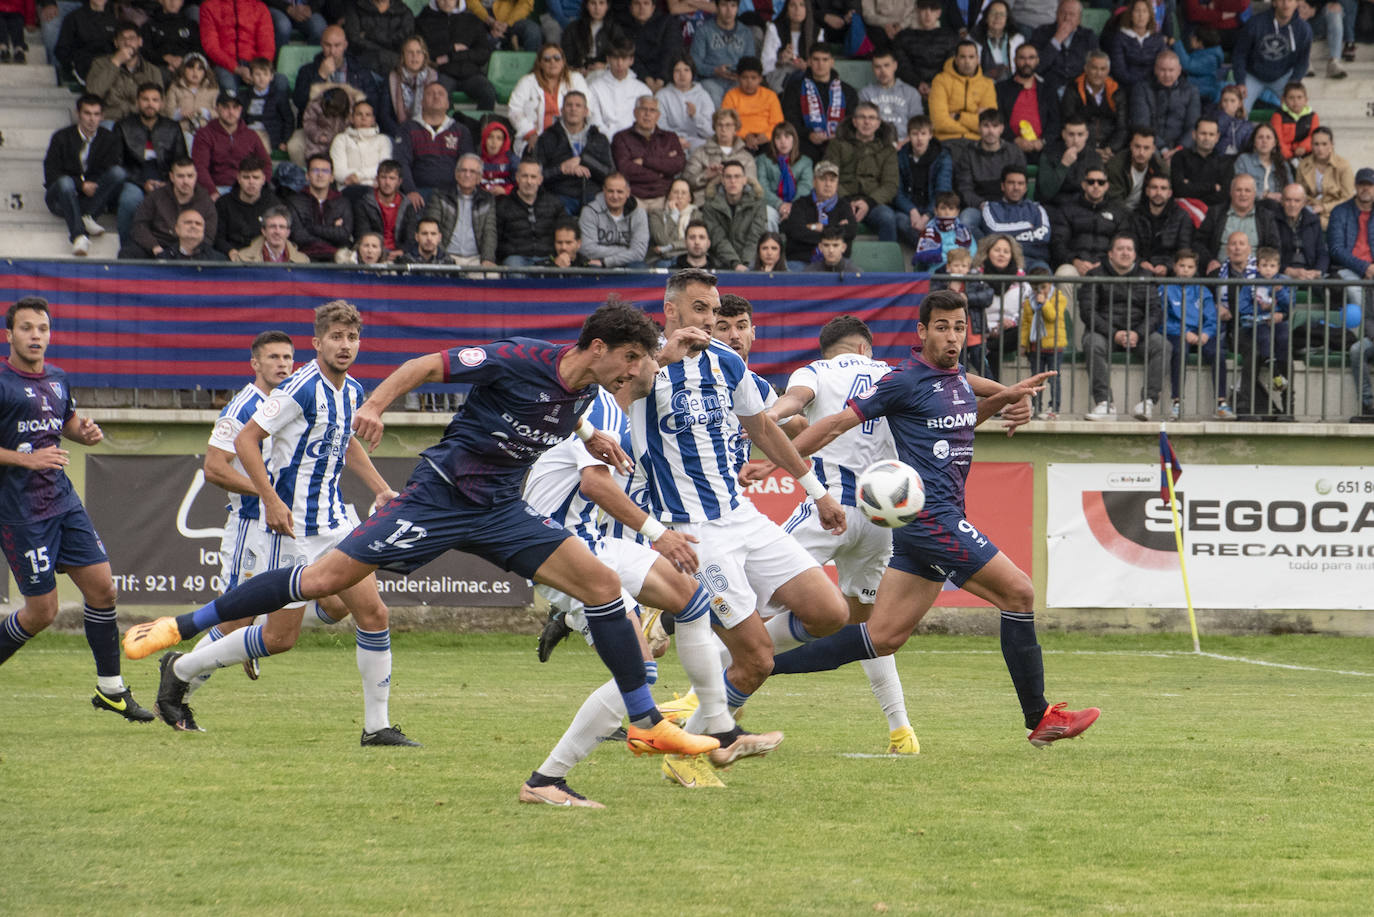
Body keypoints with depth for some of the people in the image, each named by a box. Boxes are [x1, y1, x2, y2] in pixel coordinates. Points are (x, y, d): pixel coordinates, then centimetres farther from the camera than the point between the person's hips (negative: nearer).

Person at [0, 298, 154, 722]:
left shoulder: (57, 379, 10)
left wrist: (84, 431, 6)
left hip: (63, 503, 7)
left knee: (102, 587, 1)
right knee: (41, 610, -5)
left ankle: (110, 688, 12)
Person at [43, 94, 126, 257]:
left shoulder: (109, 140, 7)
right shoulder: (61, 137, 0)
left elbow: (111, 169, -3)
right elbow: (51, 174, -7)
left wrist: (91, 185, -23)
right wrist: (81, 185, -19)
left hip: (93, 197, 2)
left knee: (119, 172, -23)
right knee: (65, 182, -37)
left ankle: (84, 217, -31)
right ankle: (79, 235, -50)